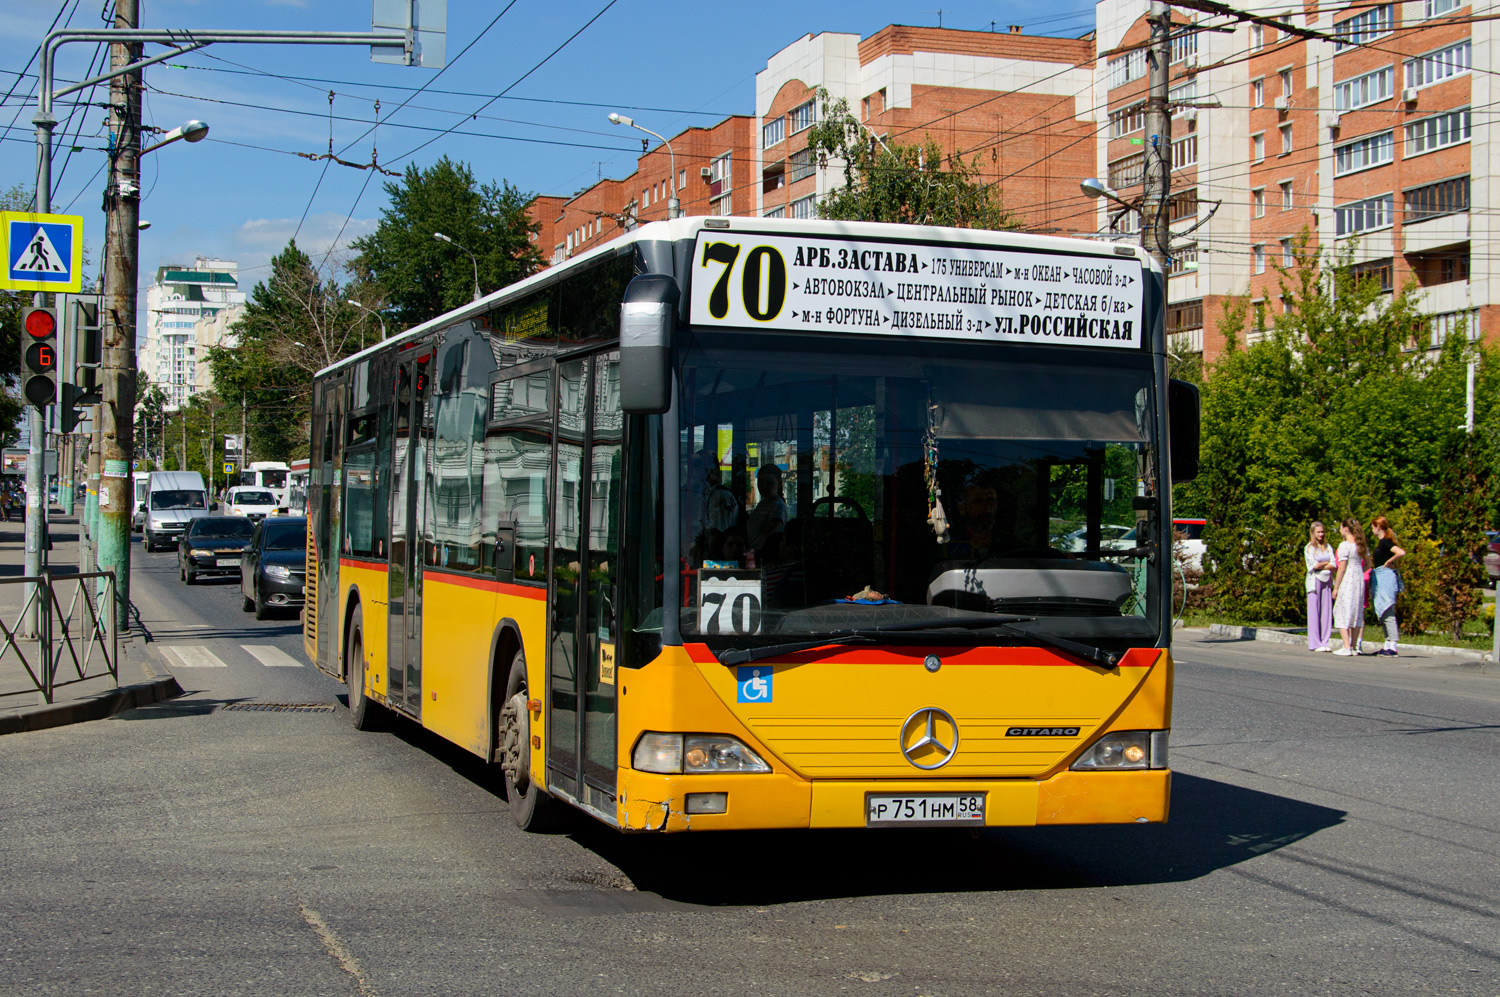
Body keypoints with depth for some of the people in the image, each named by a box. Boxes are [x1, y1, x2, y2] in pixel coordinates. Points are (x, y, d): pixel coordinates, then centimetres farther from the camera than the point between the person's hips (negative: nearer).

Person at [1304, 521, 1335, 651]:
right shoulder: (1309, 548, 3)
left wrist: (1320, 565, -10)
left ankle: (1324, 642, 3)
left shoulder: (1328, 547, 13)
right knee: (1314, 612, -5)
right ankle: (1314, 643, -4)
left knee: (1327, 612, 0)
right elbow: (1313, 565, -8)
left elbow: (1334, 566, 3)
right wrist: (1327, 563, 1)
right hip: (1314, 581, -4)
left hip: (1327, 581, 4)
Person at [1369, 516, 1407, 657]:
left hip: (1386, 576, -11)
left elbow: (1401, 553, -26)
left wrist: (1388, 562, -16)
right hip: (1380, 578, 11)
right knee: (1382, 613, 13)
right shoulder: (1383, 542, 15)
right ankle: (1387, 645, 17)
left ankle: (1392, 646, -14)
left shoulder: (1385, 542, -13)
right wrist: (1373, 559, 21)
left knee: (1387, 612, -12)